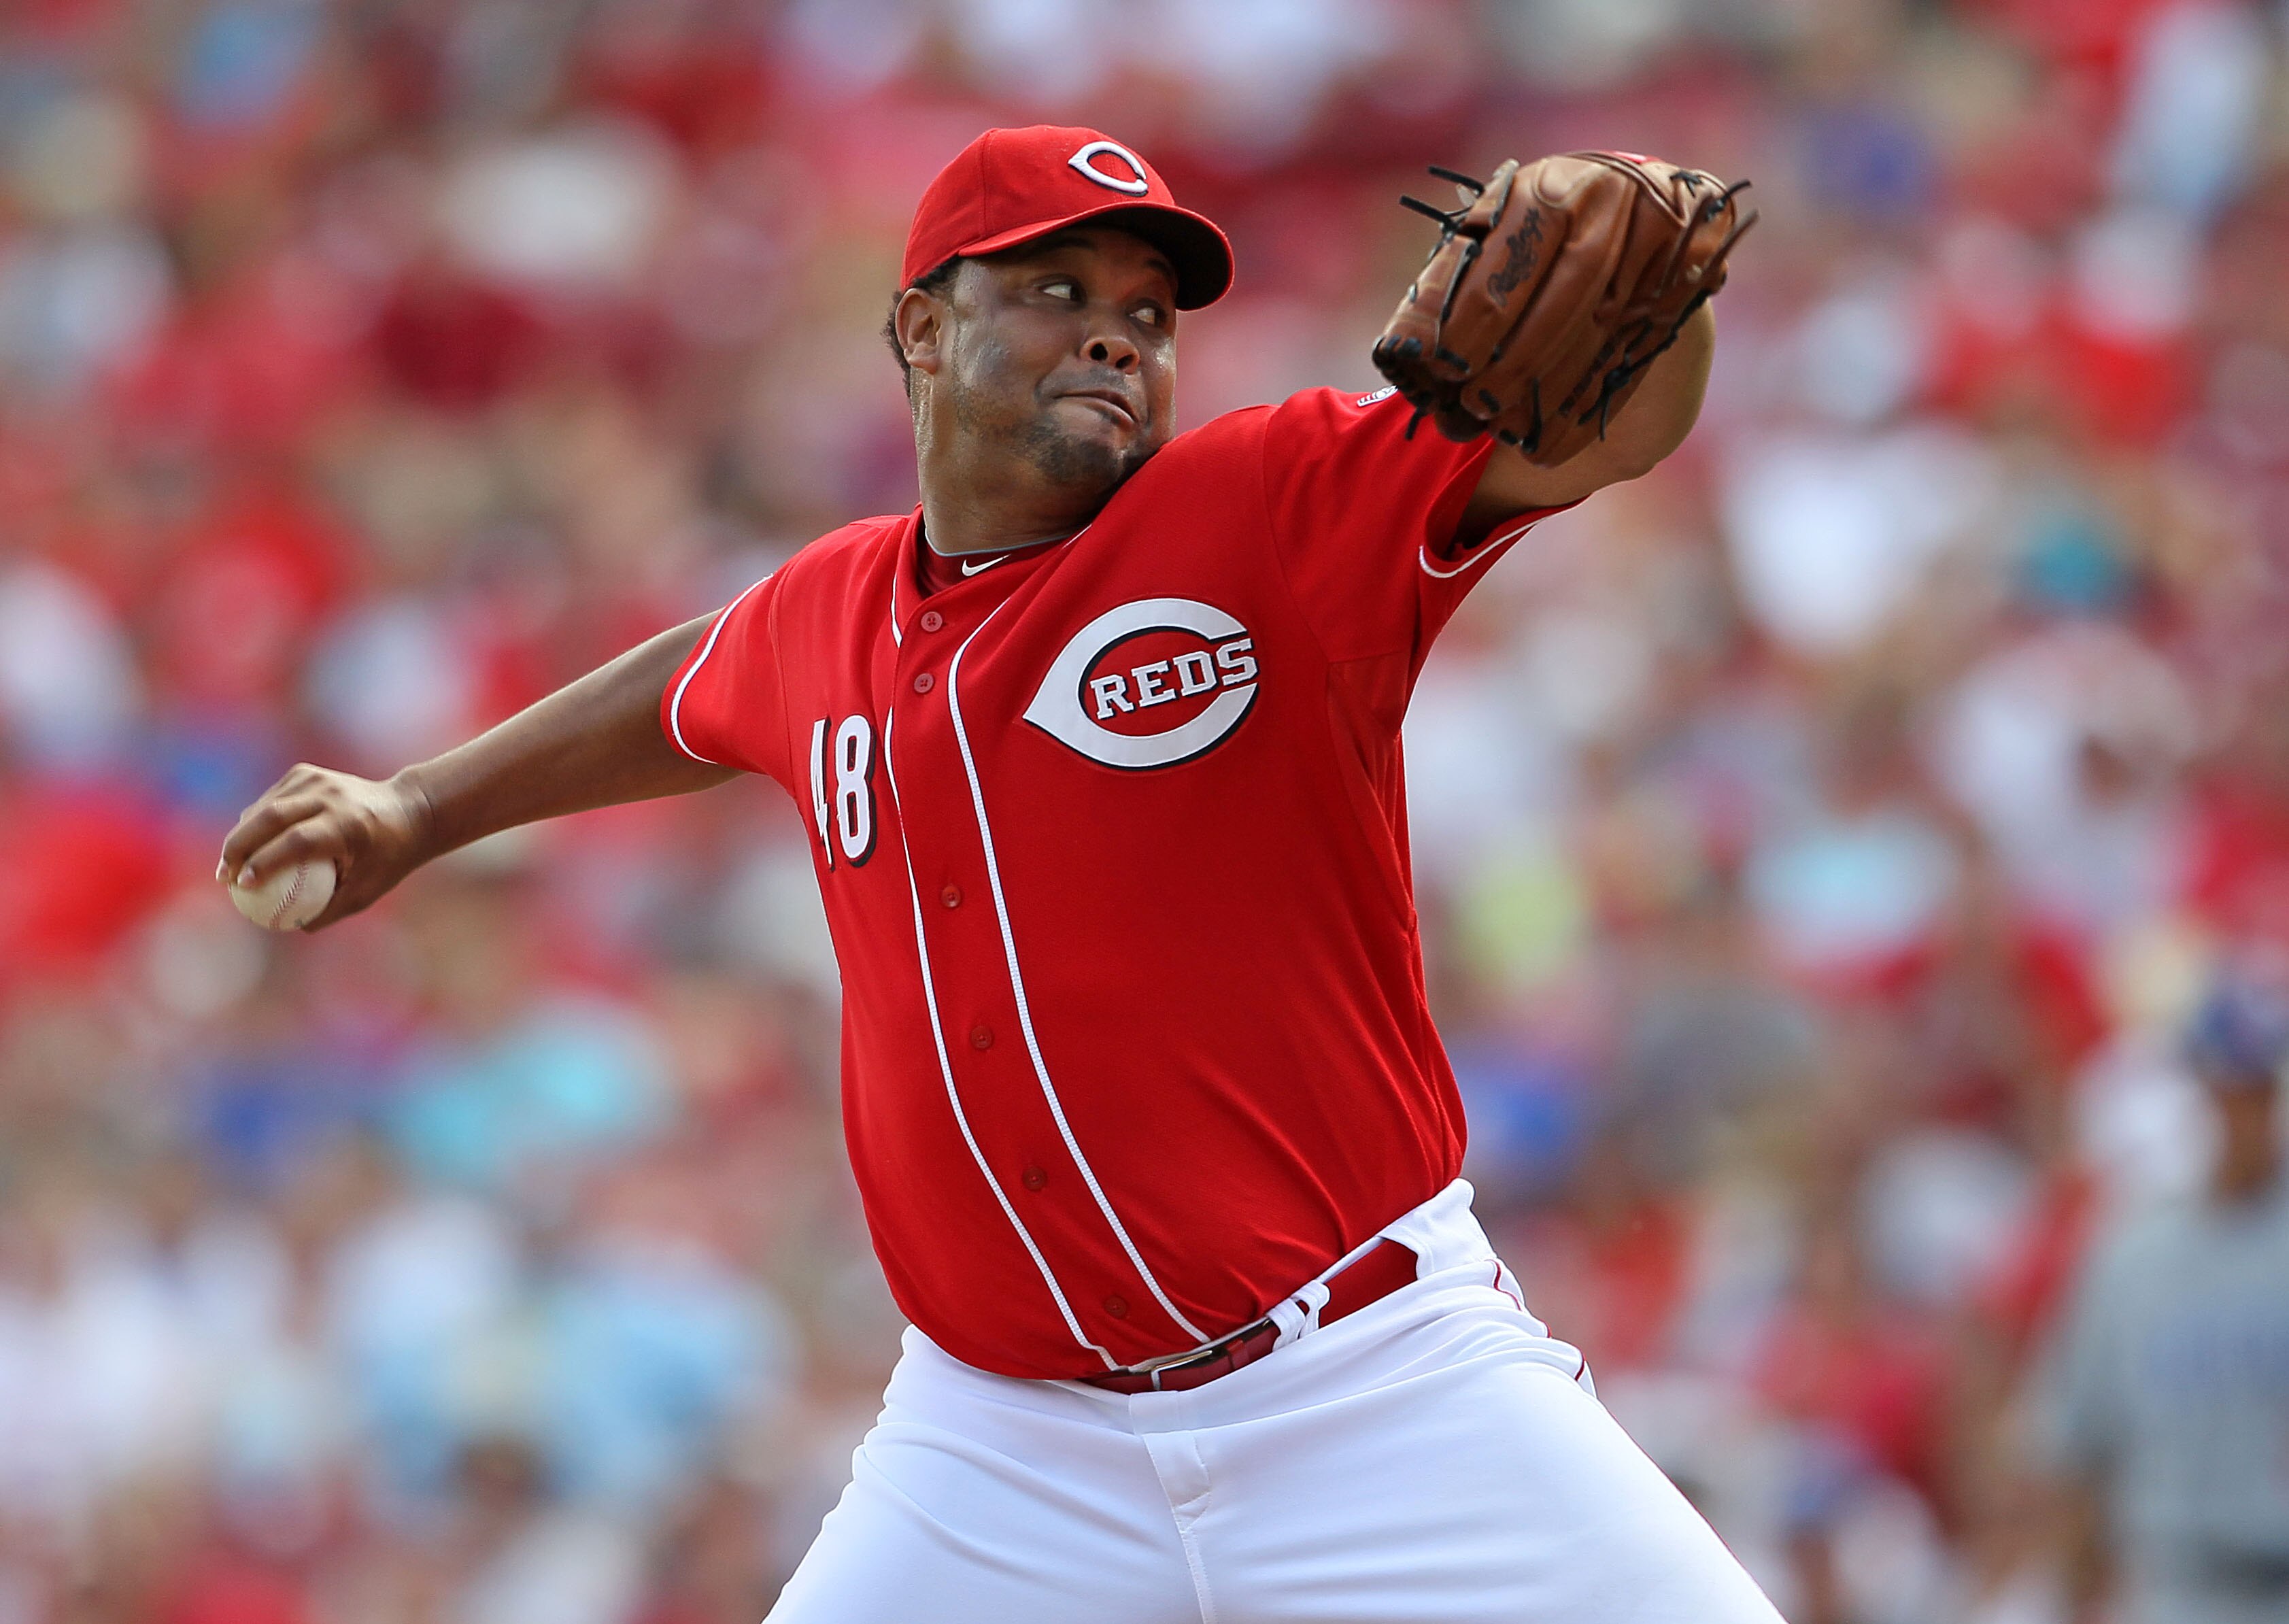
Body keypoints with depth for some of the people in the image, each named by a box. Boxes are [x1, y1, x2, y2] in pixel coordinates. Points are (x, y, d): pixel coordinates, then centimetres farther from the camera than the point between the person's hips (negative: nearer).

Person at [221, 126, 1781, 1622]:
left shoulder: (1291, 507, -5)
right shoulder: (826, 615, 9)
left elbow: (1624, 414, -18)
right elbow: (696, 693, 33)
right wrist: (418, 810, 38)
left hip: (1388, 1391, -3)